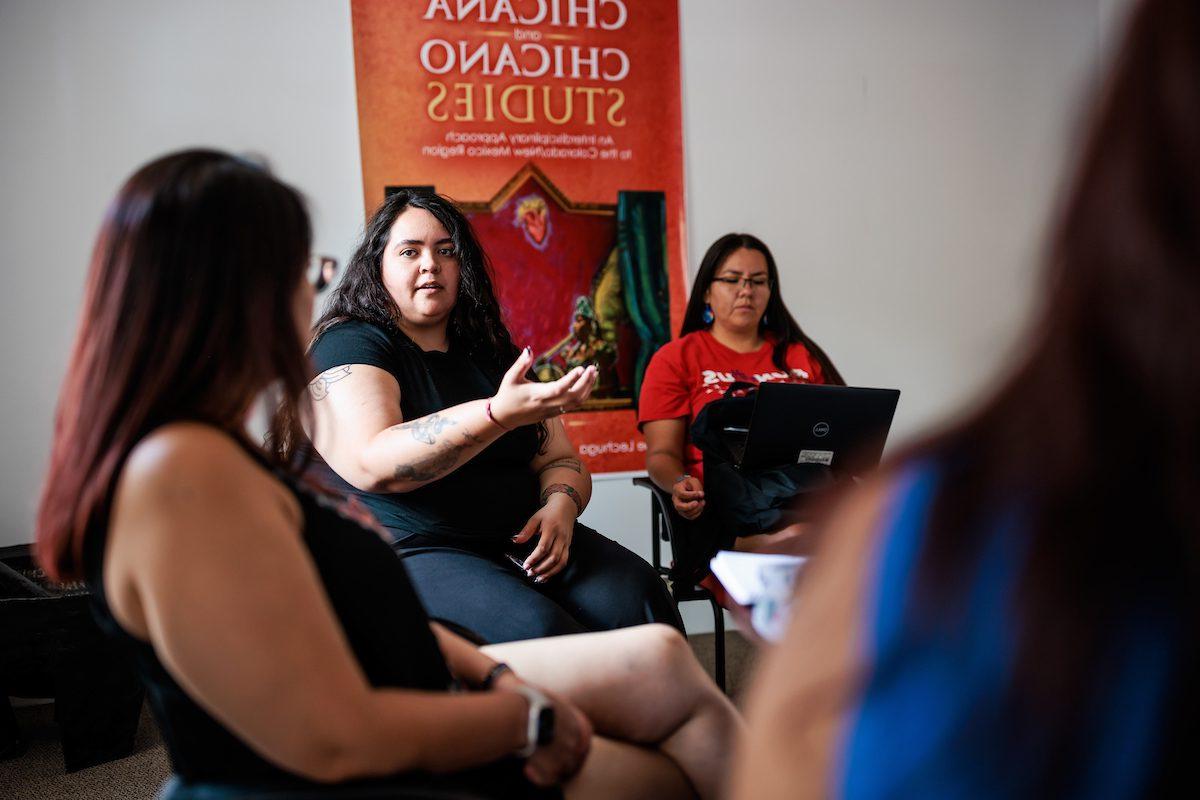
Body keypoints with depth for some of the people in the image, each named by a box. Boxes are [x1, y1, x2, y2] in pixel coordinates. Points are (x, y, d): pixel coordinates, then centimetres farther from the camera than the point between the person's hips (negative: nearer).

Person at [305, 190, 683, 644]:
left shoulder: (490, 353, 18)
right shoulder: (348, 346, 0)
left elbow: (559, 460, 18)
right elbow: (372, 465, -18)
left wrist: (560, 506, -7)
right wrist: (500, 414, -31)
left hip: (522, 543, 5)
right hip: (410, 551, -5)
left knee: (637, 598, -22)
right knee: (534, 628, -32)